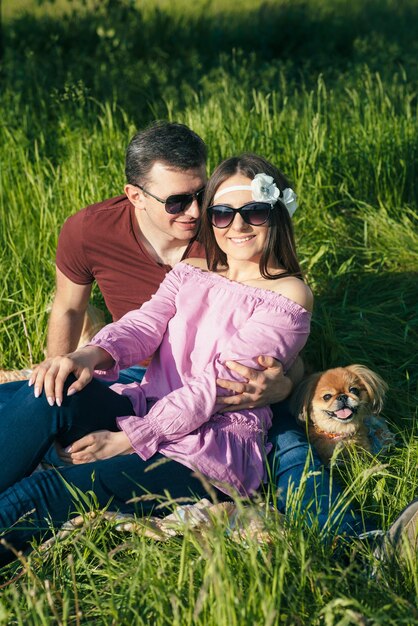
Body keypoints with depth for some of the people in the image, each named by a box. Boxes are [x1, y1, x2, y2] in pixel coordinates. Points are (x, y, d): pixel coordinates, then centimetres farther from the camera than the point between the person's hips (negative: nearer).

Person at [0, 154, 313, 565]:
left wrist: (130, 439, -18)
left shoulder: (288, 297, -4)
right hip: (148, 411, 6)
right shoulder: (191, 273, 17)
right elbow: (144, 324, 0)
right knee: (52, 392, -26)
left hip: (216, 446, -6)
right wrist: (93, 354, -25)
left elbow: (219, 384, -12)